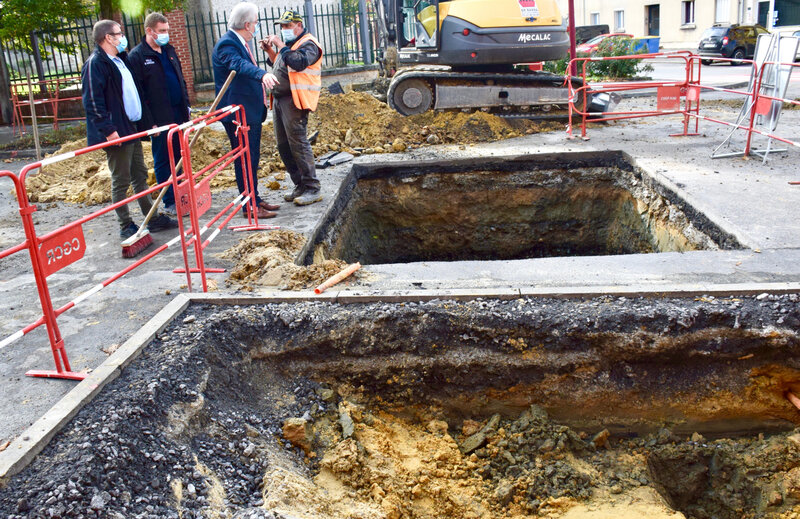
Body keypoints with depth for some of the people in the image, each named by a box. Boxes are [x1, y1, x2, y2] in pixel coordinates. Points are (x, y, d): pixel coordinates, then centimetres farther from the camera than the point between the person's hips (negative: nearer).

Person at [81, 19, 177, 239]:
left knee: (140, 176, 15)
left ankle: (153, 219, 23)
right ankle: (126, 227, 8)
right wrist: (108, 129, -25)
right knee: (121, 181, -1)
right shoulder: (95, 64, -13)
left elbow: (134, 93, 23)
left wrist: (147, 121, 20)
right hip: (117, 133, -9)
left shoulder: (121, 60, 17)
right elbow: (93, 101, -20)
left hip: (133, 128, 9)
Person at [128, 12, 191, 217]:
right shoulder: (137, 56, -7)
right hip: (159, 118, -7)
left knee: (180, 157, 12)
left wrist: (186, 104, 15)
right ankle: (170, 203, 9)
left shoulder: (169, 50, 15)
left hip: (178, 113, 7)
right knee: (163, 161, 2)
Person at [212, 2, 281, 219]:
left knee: (252, 159, 16)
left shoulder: (239, 43, 15)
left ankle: (255, 200, 26)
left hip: (250, 112, 10)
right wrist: (262, 74, -56)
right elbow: (239, 65, -39)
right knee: (245, 160, -4)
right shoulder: (227, 44, -18)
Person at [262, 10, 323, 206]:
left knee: (297, 143, -12)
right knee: (283, 145, 10)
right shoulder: (288, 43, 22)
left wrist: (281, 46, -18)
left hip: (294, 100, -10)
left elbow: (299, 62, -24)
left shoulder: (308, 44, -7)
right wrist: (270, 51, 15)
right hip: (279, 99, 10)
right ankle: (300, 186, 17)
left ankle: (312, 189, -9)